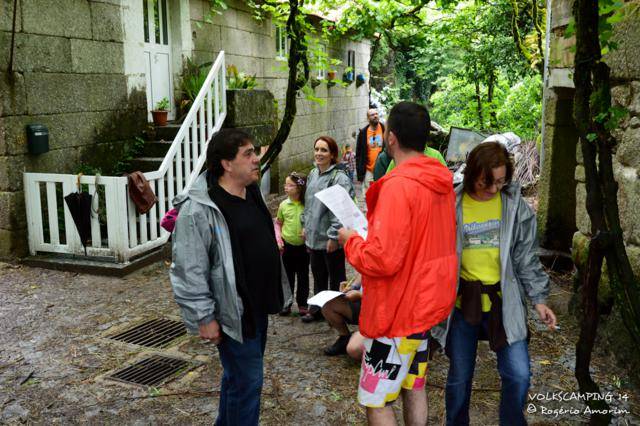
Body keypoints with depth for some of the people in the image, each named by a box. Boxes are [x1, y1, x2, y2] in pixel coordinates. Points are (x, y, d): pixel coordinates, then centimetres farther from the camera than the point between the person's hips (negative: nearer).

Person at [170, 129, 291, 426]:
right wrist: (204, 318, -18)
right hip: (232, 311, -9)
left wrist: (273, 295, 21)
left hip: (257, 305, 9)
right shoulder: (198, 210, -21)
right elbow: (189, 271, -20)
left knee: (238, 375, 23)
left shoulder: (251, 193, 7)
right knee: (247, 380, -1)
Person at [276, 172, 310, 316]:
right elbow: (278, 223, 8)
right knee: (288, 276, 12)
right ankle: (286, 303, 24)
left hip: (303, 246, -2)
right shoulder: (283, 205, -3)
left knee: (303, 276, 11)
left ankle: (302, 303, 24)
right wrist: (278, 239, -1)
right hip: (287, 245, 2)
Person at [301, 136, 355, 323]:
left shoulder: (339, 178, -18)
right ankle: (317, 309, 36)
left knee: (336, 278, 9)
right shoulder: (313, 174, 7)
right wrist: (306, 226, 15)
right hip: (314, 236, 8)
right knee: (318, 276, 21)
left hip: (331, 239, -7)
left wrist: (333, 236, -21)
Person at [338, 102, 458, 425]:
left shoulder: (398, 185, -24)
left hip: (396, 312, -9)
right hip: (426, 304, 9)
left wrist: (351, 241, -9)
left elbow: (382, 259, -27)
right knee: (414, 388, 22)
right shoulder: (441, 180, 3)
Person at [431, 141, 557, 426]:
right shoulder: (451, 205, -6)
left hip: (504, 302, 1)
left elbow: (526, 258, 3)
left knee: (518, 375, -2)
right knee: (460, 377, 11)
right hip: (462, 303, 0)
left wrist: (538, 298, -3)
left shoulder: (516, 206, -2)